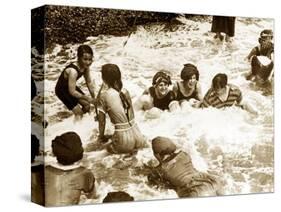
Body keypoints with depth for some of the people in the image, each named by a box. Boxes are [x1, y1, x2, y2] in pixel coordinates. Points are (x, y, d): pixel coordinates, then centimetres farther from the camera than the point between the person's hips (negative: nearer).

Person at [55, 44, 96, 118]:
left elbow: (89, 82, -1)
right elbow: (72, 92, -34)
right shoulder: (73, 71, -40)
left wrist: (94, 97, -2)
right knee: (78, 111, -6)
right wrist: (87, 98, -26)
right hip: (62, 90, -7)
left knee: (87, 105, 10)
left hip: (71, 87, 7)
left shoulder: (86, 67, -16)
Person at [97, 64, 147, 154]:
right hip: (136, 134, 5)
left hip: (124, 139, -4)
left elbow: (102, 121, -1)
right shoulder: (125, 91, 5)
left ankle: (129, 150, 4)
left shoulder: (103, 96, -10)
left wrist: (102, 136, 17)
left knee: (109, 147, 29)